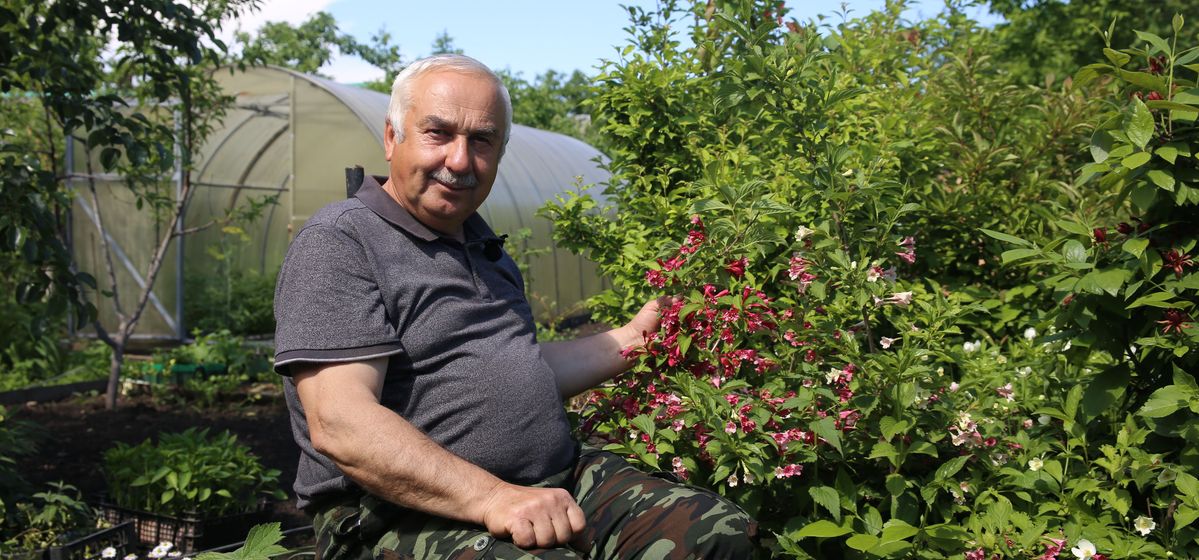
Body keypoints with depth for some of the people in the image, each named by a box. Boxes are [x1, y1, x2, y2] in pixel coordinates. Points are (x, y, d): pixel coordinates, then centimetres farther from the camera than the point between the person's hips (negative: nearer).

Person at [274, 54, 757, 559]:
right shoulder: (338, 243, -8)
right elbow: (338, 423, -20)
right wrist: (491, 497, -27)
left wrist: (635, 337, 24)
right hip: (406, 517, -8)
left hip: (553, 483, 8)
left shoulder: (479, 242, 20)